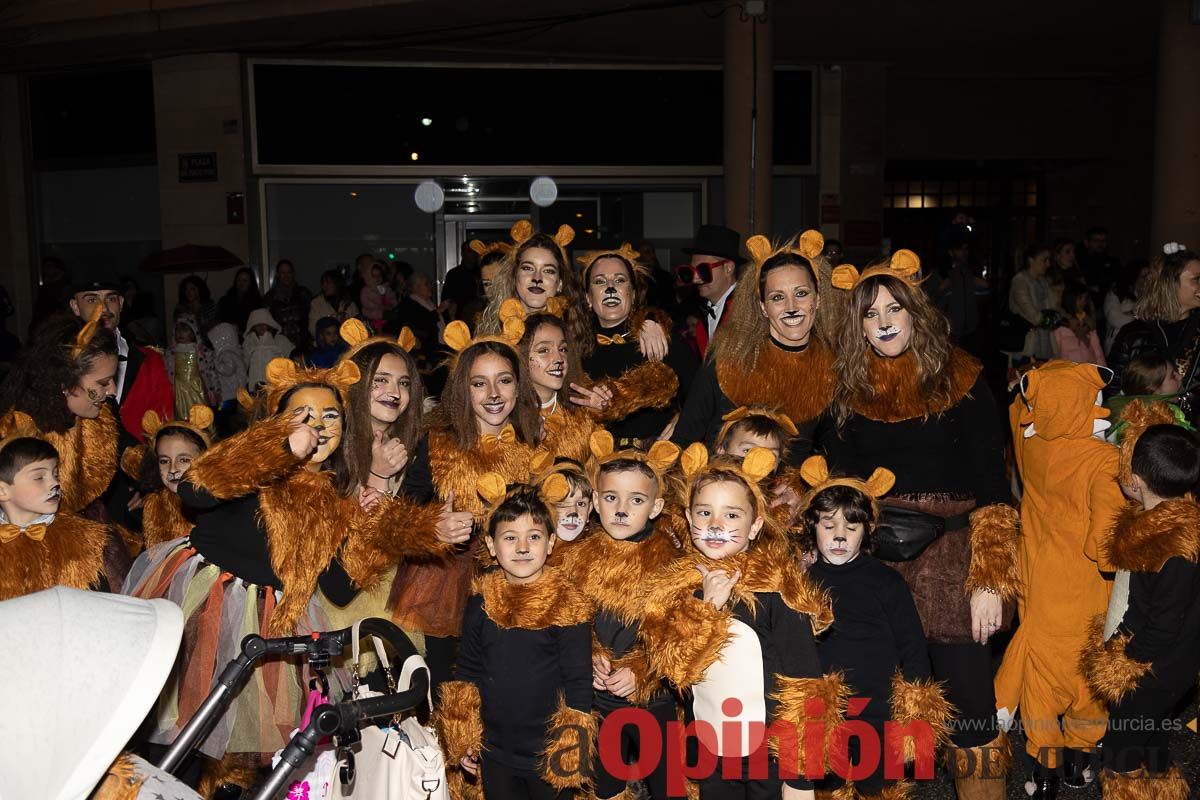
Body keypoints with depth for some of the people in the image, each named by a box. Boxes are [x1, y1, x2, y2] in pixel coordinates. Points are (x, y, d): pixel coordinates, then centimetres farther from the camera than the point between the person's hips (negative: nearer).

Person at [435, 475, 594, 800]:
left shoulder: (569, 606, -13)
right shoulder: (481, 602, -3)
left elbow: (579, 684, -10)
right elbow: (466, 672, 7)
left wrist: (571, 751, -10)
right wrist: (462, 742, 7)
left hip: (550, 756, -3)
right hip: (493, 754, 3)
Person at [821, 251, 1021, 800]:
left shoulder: (959, 379, -1)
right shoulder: (849, 389, 7)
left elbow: (992, 485, -4)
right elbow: (835, 485, 12)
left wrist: (991, 581, -11)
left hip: (950, 558, -2)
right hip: (873, 561, 3)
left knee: (969, 703, 0)